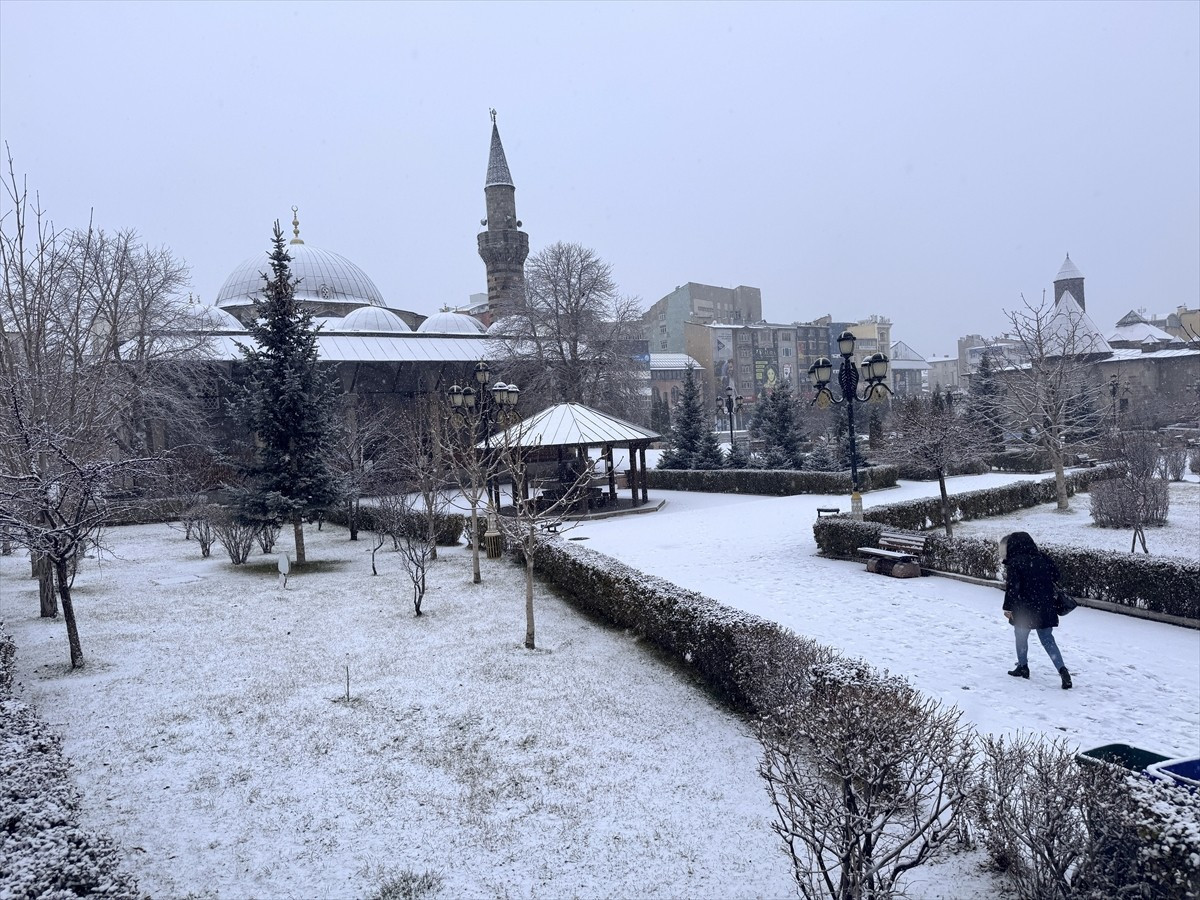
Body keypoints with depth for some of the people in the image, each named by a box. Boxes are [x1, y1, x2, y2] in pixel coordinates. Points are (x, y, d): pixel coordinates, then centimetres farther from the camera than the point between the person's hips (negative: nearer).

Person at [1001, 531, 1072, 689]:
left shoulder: (1015, 562, -14)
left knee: (1021, 636, 16)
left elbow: (1013, 587, -18)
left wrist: (1007, 607, -11)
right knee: (1047, 639, 8)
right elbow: (1056, 576, 12)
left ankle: (1023, 667, 24)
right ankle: (1062, 670, -6)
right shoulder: (1042, 558, 4)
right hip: (1045, 608, 5)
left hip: (1024, 609, -5)